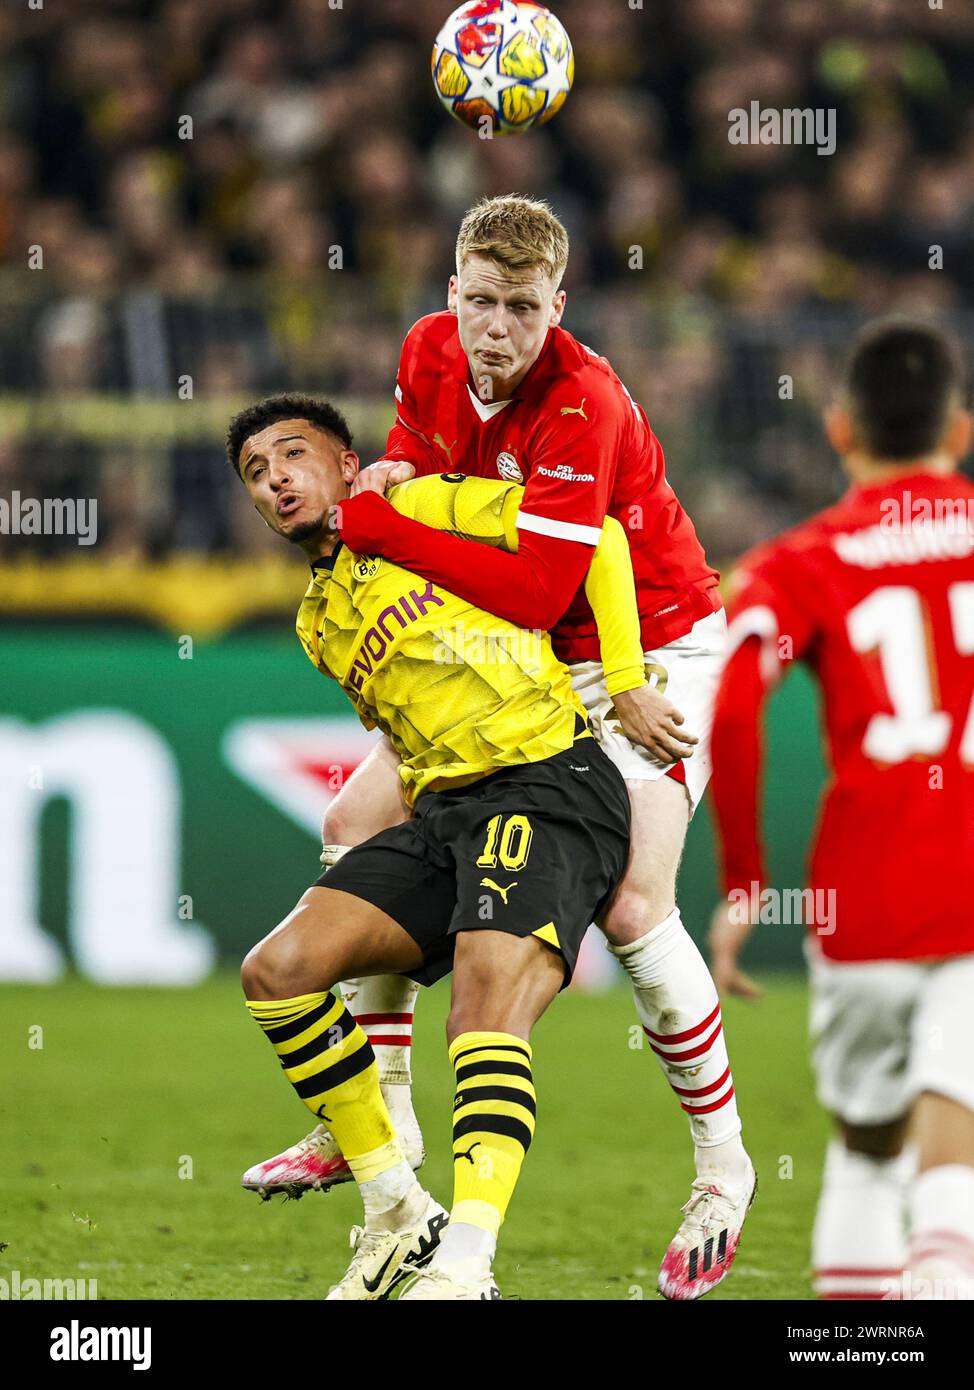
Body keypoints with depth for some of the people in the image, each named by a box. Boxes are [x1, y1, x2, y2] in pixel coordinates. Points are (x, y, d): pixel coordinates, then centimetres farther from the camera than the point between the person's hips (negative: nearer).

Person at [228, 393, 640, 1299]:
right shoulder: (318, 622, 24)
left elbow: (594, 531, 0)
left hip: (550, 782, -8)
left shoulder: (423, 511, 3)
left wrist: (625, 683, -4)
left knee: (488, 1008, -28)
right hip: (443, 811, 8)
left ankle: (464, 1268, -39)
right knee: (278, 971, -9)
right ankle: (398, 1216, -1)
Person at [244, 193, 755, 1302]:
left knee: (629, 906, -21)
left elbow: (534, 589, -36)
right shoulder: (428, 355, -8)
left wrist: (370, 523, -34)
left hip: (650, 651, -8)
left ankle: (723, 1166, -3)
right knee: (359, 821, 1)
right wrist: (391, 477, -16)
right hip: (522, 660, 8)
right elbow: (412, 461, 10)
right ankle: (380, 1119, 9)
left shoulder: (582, 405, -30)